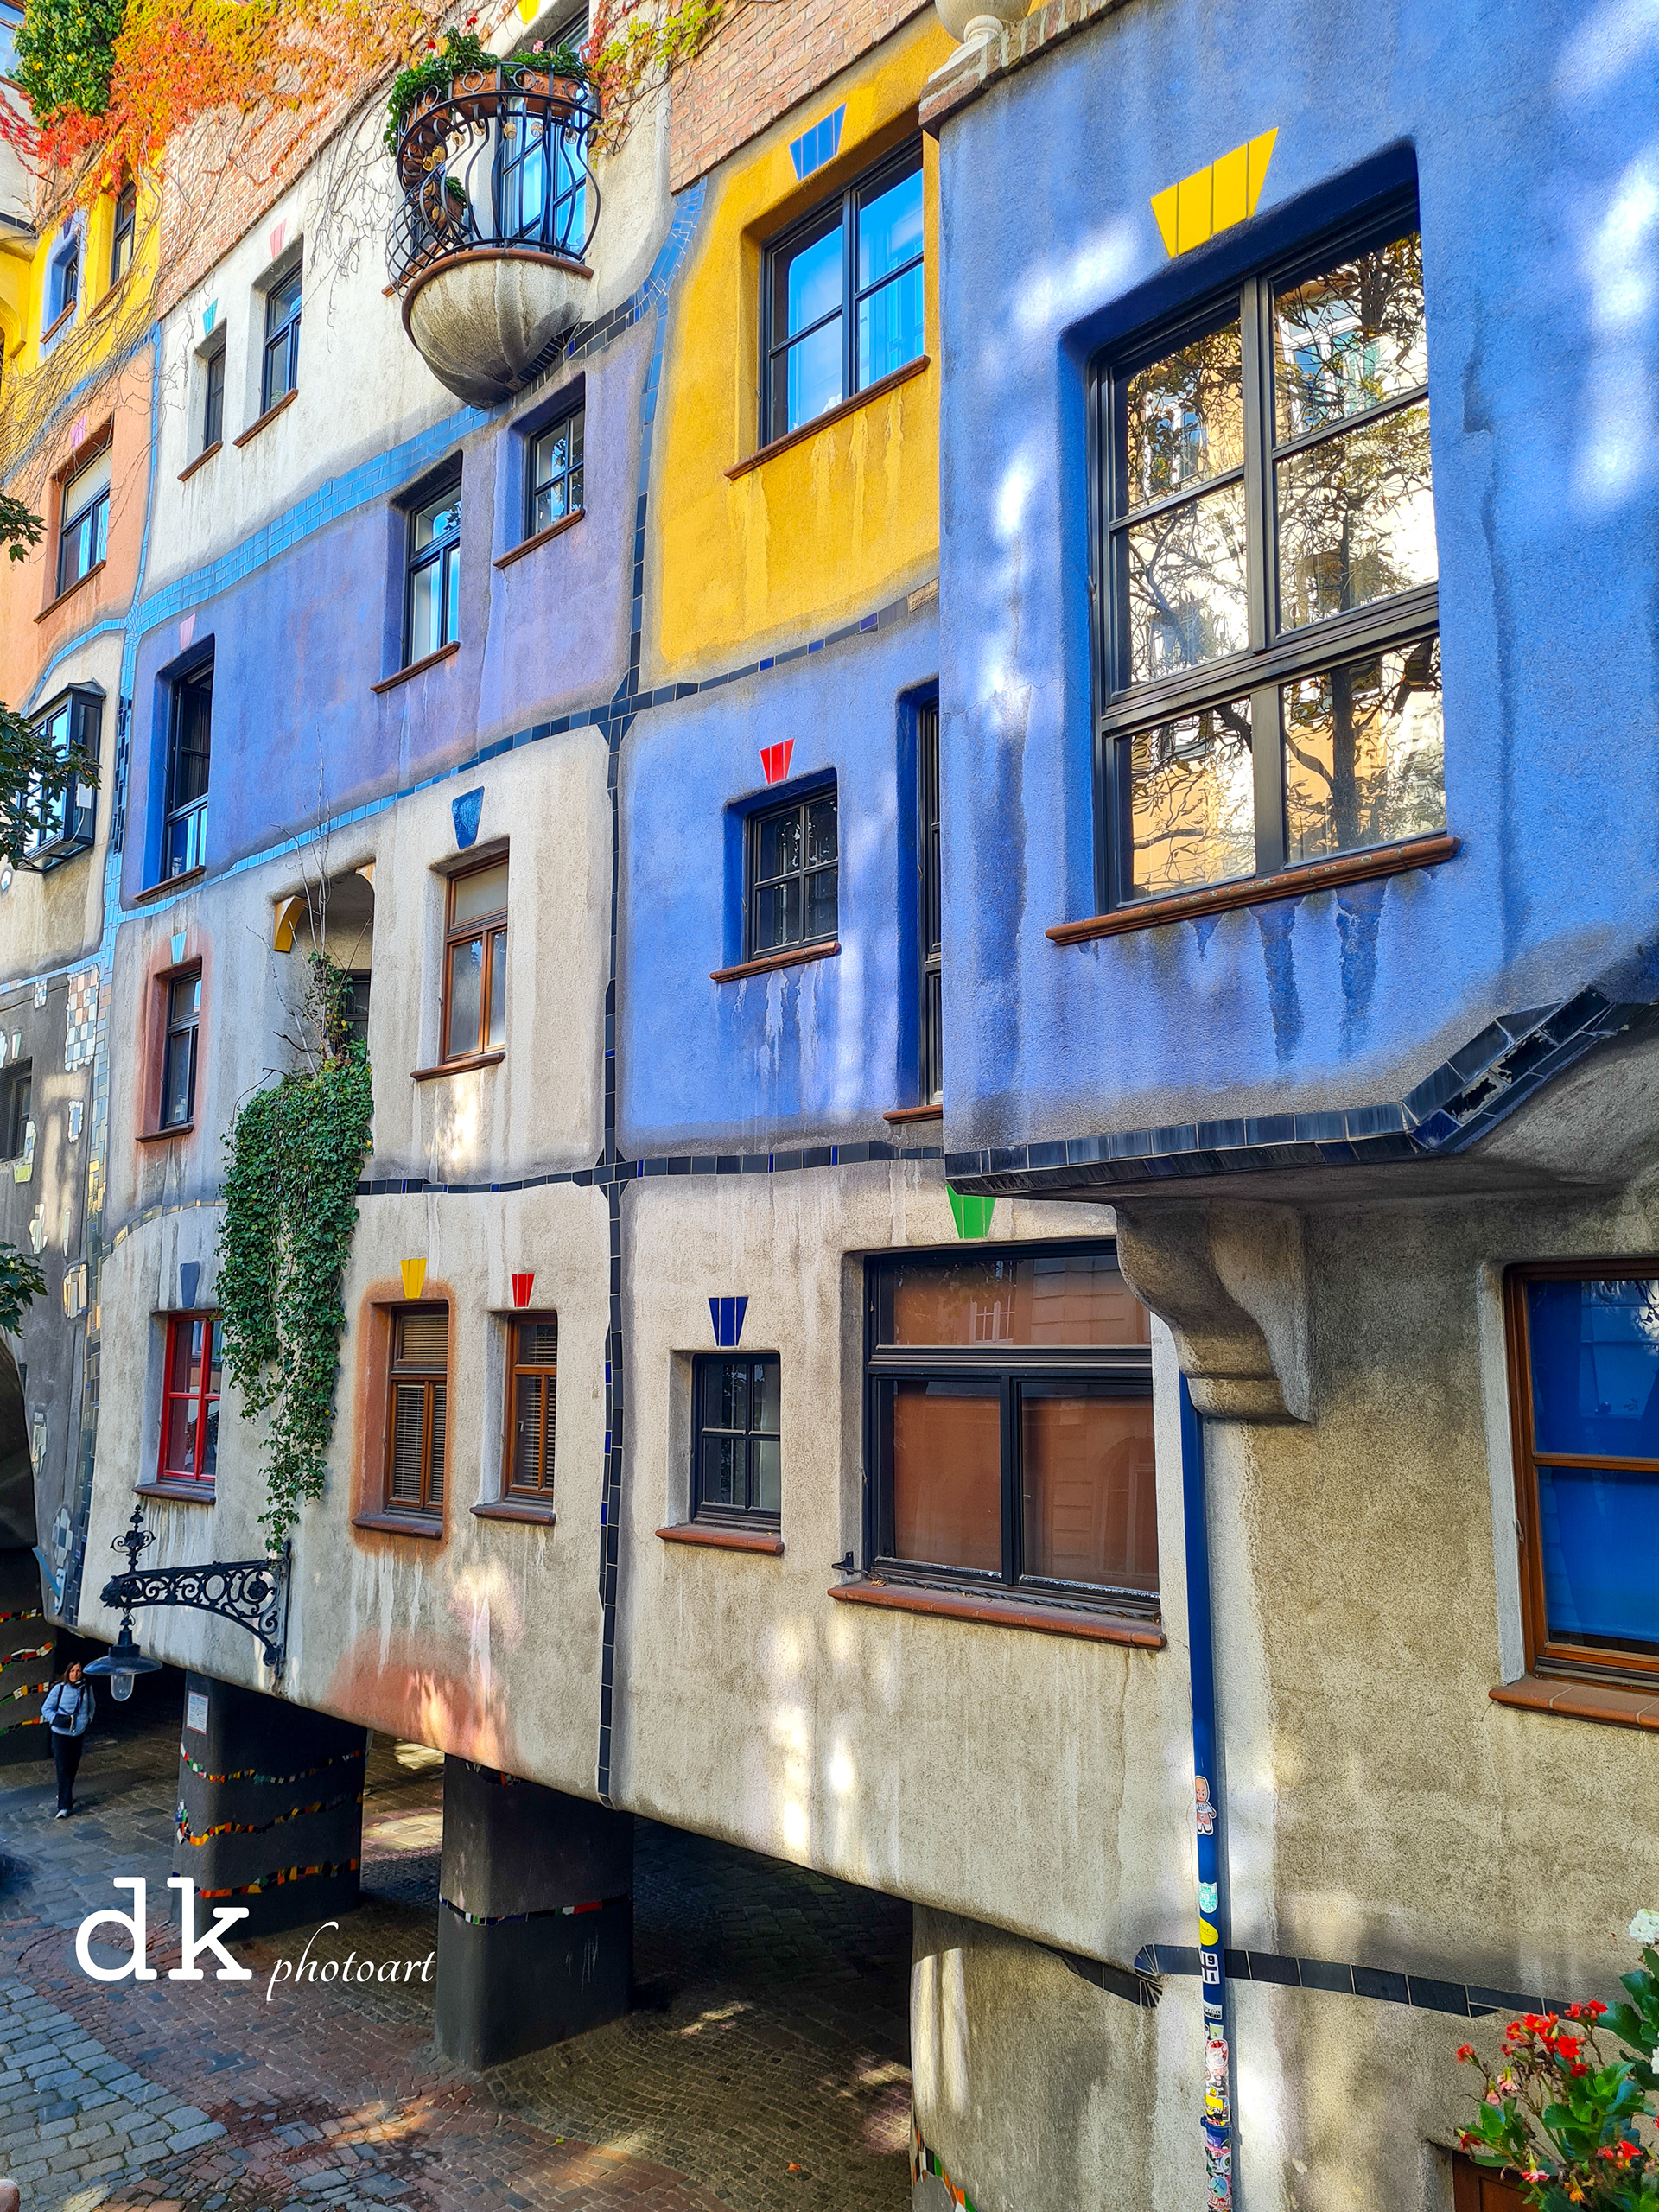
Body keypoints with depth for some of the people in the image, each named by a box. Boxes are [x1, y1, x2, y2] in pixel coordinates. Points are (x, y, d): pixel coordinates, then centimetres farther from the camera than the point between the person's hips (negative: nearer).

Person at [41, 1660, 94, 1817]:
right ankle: (64, 1806, -11)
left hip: (78, 1735, 4)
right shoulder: (59, 1689, -9)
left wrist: (87, 1719, 8)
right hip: (60, 1735, -4)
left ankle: (65, 1794, 36)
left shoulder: (87, 1688, 2)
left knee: (72, 1767, 12)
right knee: (63, 1769, -10)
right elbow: (46, 1709, -1)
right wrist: (58, 1720, -17)